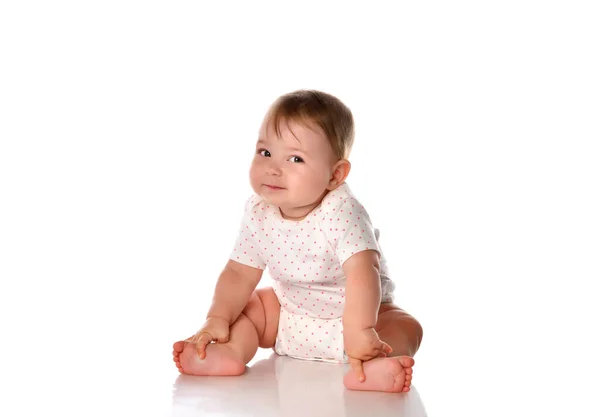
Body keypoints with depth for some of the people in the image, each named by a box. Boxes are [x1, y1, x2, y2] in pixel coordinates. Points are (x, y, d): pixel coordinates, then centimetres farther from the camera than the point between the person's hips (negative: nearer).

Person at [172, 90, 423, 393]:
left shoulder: (340, 213, -31)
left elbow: (362, 271, -42)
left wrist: (359, 331, -52)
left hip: (352, 313, -5)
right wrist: (218, 318, -19)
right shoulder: (258, 214, -14)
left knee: (405, 328, -28)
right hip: (289, 314, 5)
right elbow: (240, 273, -6)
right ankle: (231, 352, -25)